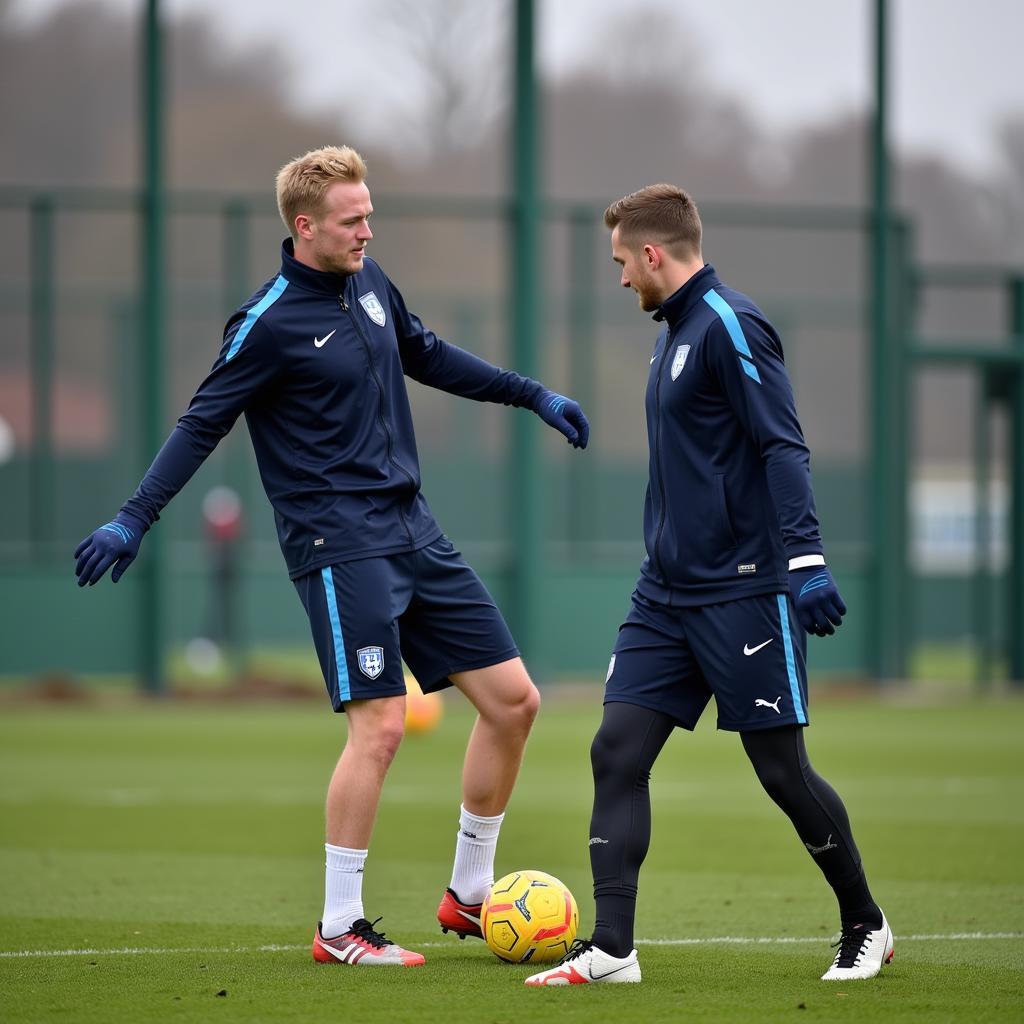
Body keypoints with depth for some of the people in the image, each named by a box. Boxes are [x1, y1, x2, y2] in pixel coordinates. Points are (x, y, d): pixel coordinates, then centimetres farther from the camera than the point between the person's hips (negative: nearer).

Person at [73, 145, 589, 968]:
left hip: (412, 531, 8)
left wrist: (534, 396, 27)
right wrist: (134, 521, -11)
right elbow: (204, 423, -7)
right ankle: (339, 929, -4)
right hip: (339, 546, -8)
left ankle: (469, 895, 18)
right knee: (381, 723, -16)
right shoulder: (270, 322, -12)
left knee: (513, 699, 5)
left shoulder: (368, 282, 10)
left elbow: (427, 355, 26)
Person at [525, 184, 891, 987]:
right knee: (617, 751, -3)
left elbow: (783, 449, -20)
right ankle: (611, 950, -4)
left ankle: (866, 928, 17)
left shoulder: (731, 326, -13)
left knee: (782, 768, -1)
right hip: (668, 595, 9)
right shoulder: (677, 332, 15)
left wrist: (804, 558, -27)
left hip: (743, 592, -9)